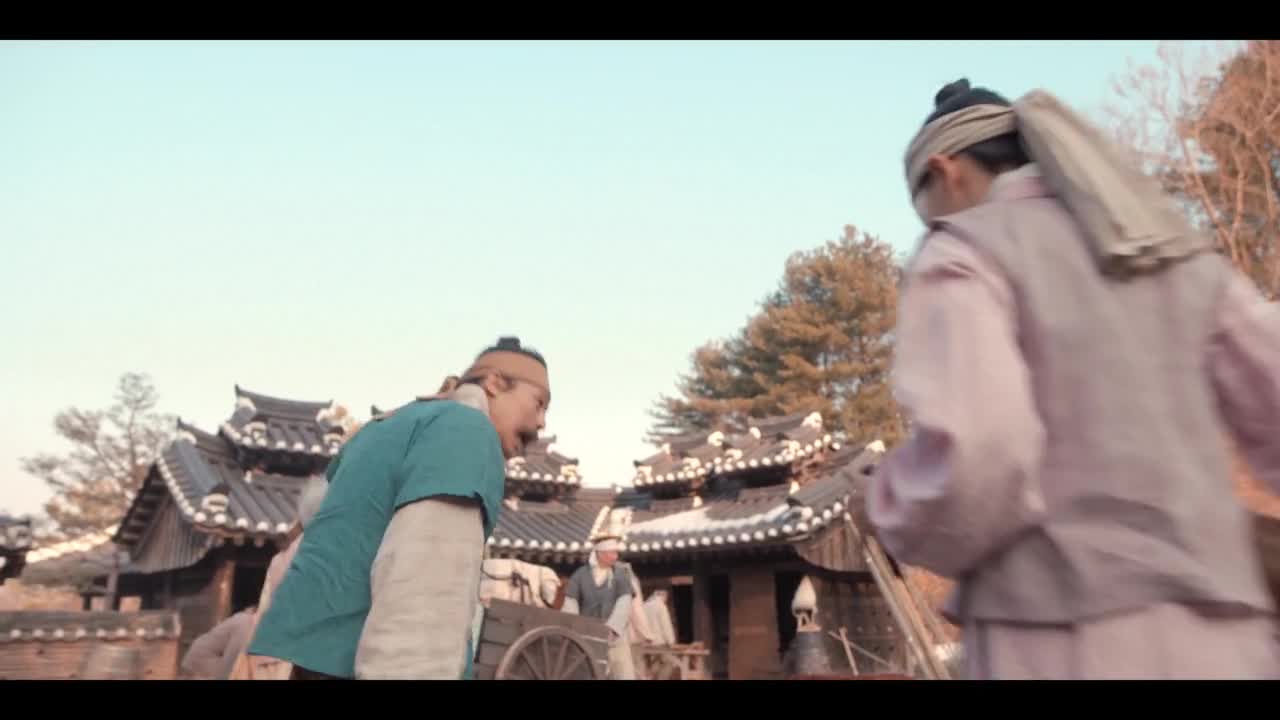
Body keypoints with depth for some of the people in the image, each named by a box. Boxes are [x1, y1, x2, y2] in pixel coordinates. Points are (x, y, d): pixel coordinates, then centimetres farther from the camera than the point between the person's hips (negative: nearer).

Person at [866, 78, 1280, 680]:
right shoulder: (1177, 252, 16)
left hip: (1069, 644, -7)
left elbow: (972, 453, -19)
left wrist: (899, 515, 1)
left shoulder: (962, 255, -4)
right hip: (1218, 639, 7)